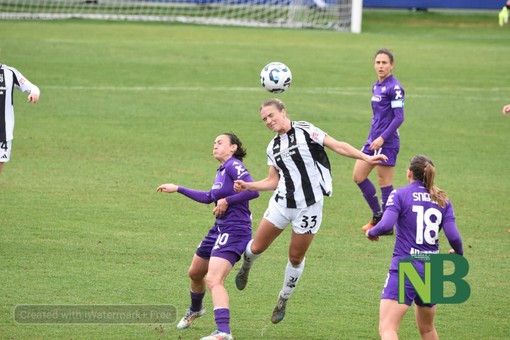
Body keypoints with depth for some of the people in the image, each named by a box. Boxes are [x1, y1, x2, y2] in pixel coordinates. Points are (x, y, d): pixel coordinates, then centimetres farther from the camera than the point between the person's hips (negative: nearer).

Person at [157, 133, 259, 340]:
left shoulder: (234, 166, -13)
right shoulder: (222, 170, 14)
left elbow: (253, 190, -27)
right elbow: (208, 198, 28)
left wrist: (226, 201, -20)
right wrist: (178, 189, 32)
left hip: (234, 231, -10)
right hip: (219, 229, 10)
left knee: (213, 280, -24)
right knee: (195, 273, 26)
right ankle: (195, 310, 54)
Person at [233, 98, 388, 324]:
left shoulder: (305, 131, -5)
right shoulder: (272, 148, 12)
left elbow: (338, 146, -10)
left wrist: (366, 158, -20)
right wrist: (248, 186, 5)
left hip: (309, 206, -4)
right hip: (282, 203, 4)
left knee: (296, 258, 4)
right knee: (257, 248, 3)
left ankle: (283, 300, 24)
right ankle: (246, 266, 38)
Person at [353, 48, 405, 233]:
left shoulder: (394, 88, -13)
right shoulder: (376, 86, 12)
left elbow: (399, 117, -18)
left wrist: (382, 138, -21)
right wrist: (373, 138, 20)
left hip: (387, 143, -9)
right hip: (373, 140, 9)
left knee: (384, 182, -2)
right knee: (358, 176, 9)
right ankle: (377, 216, 19)